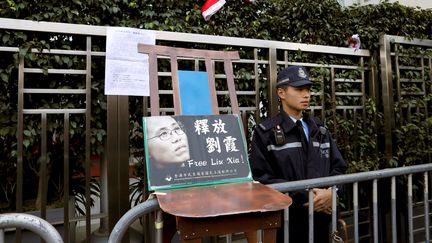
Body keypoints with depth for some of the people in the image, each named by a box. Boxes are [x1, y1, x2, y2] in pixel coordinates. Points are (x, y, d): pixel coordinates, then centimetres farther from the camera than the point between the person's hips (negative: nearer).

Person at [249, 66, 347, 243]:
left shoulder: (319, 129, 11)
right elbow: (261, 177, -15)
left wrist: (330, 192, -9)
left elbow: (338, 166, 11)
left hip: (321, 217, 5)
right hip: (287, 221, -5)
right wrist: (304, 197, -17)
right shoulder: (265, 132, -8)